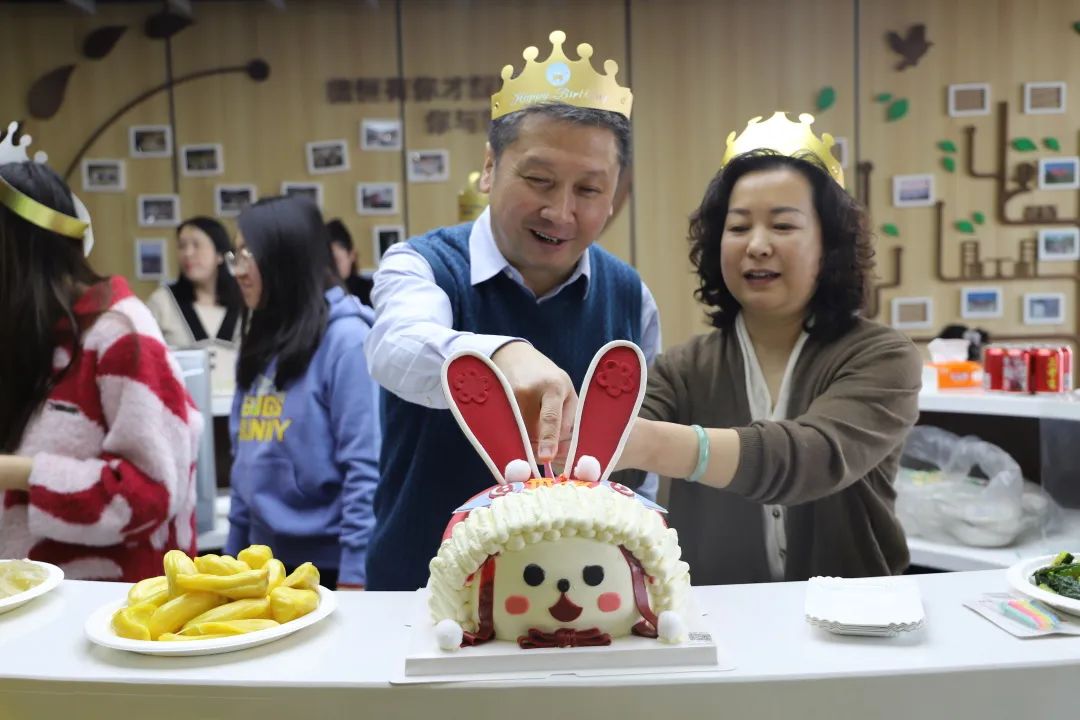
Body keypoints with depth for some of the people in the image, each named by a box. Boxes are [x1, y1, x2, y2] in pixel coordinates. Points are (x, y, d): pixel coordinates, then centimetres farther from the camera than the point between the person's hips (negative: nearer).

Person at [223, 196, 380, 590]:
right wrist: (235, 549, 13)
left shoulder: (344, 338, -15)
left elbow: (366, 467, -18)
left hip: (327, 561, -7)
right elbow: (246, 459, 13)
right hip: (264, 556, 7)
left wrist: (355, 571, -19)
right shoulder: (262, 341, 9)